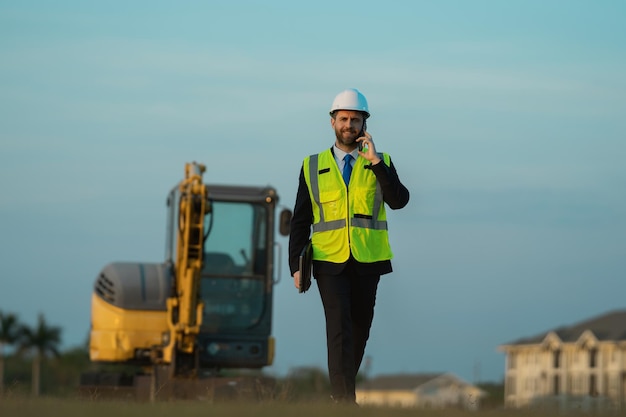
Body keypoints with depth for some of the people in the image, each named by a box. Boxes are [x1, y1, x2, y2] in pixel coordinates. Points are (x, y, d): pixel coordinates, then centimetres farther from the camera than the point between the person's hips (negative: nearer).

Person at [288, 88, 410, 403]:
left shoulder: (381, 164, 4)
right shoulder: (313, 167, 5)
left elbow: (399, 201, -16)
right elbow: (300, 220, 6)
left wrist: (375, 161, -22)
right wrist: (295, 266, -3)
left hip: (368, 261, 2)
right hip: (329, 260, -2)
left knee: (360, 330, 9)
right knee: (339, 329, -16)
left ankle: (342, 387, 29)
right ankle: (345, 401, -20)